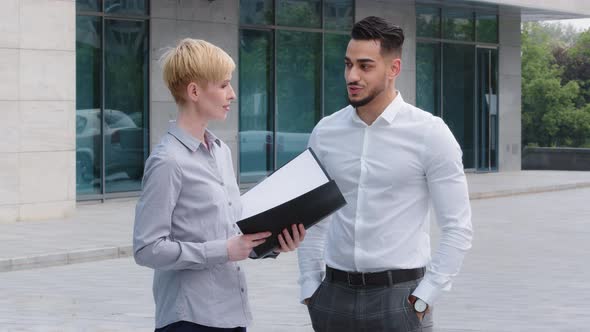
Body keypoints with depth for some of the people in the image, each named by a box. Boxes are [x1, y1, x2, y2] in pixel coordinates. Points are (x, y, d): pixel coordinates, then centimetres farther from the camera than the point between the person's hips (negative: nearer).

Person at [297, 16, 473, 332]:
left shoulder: (429, 134, -6)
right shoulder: (325, 132, 5)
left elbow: (457, 229, -6)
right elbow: (312, 220, 11)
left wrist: (422, 299, -11)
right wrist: (310, 289, 3)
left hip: (398, 294, -3)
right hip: (334, 293, 3)